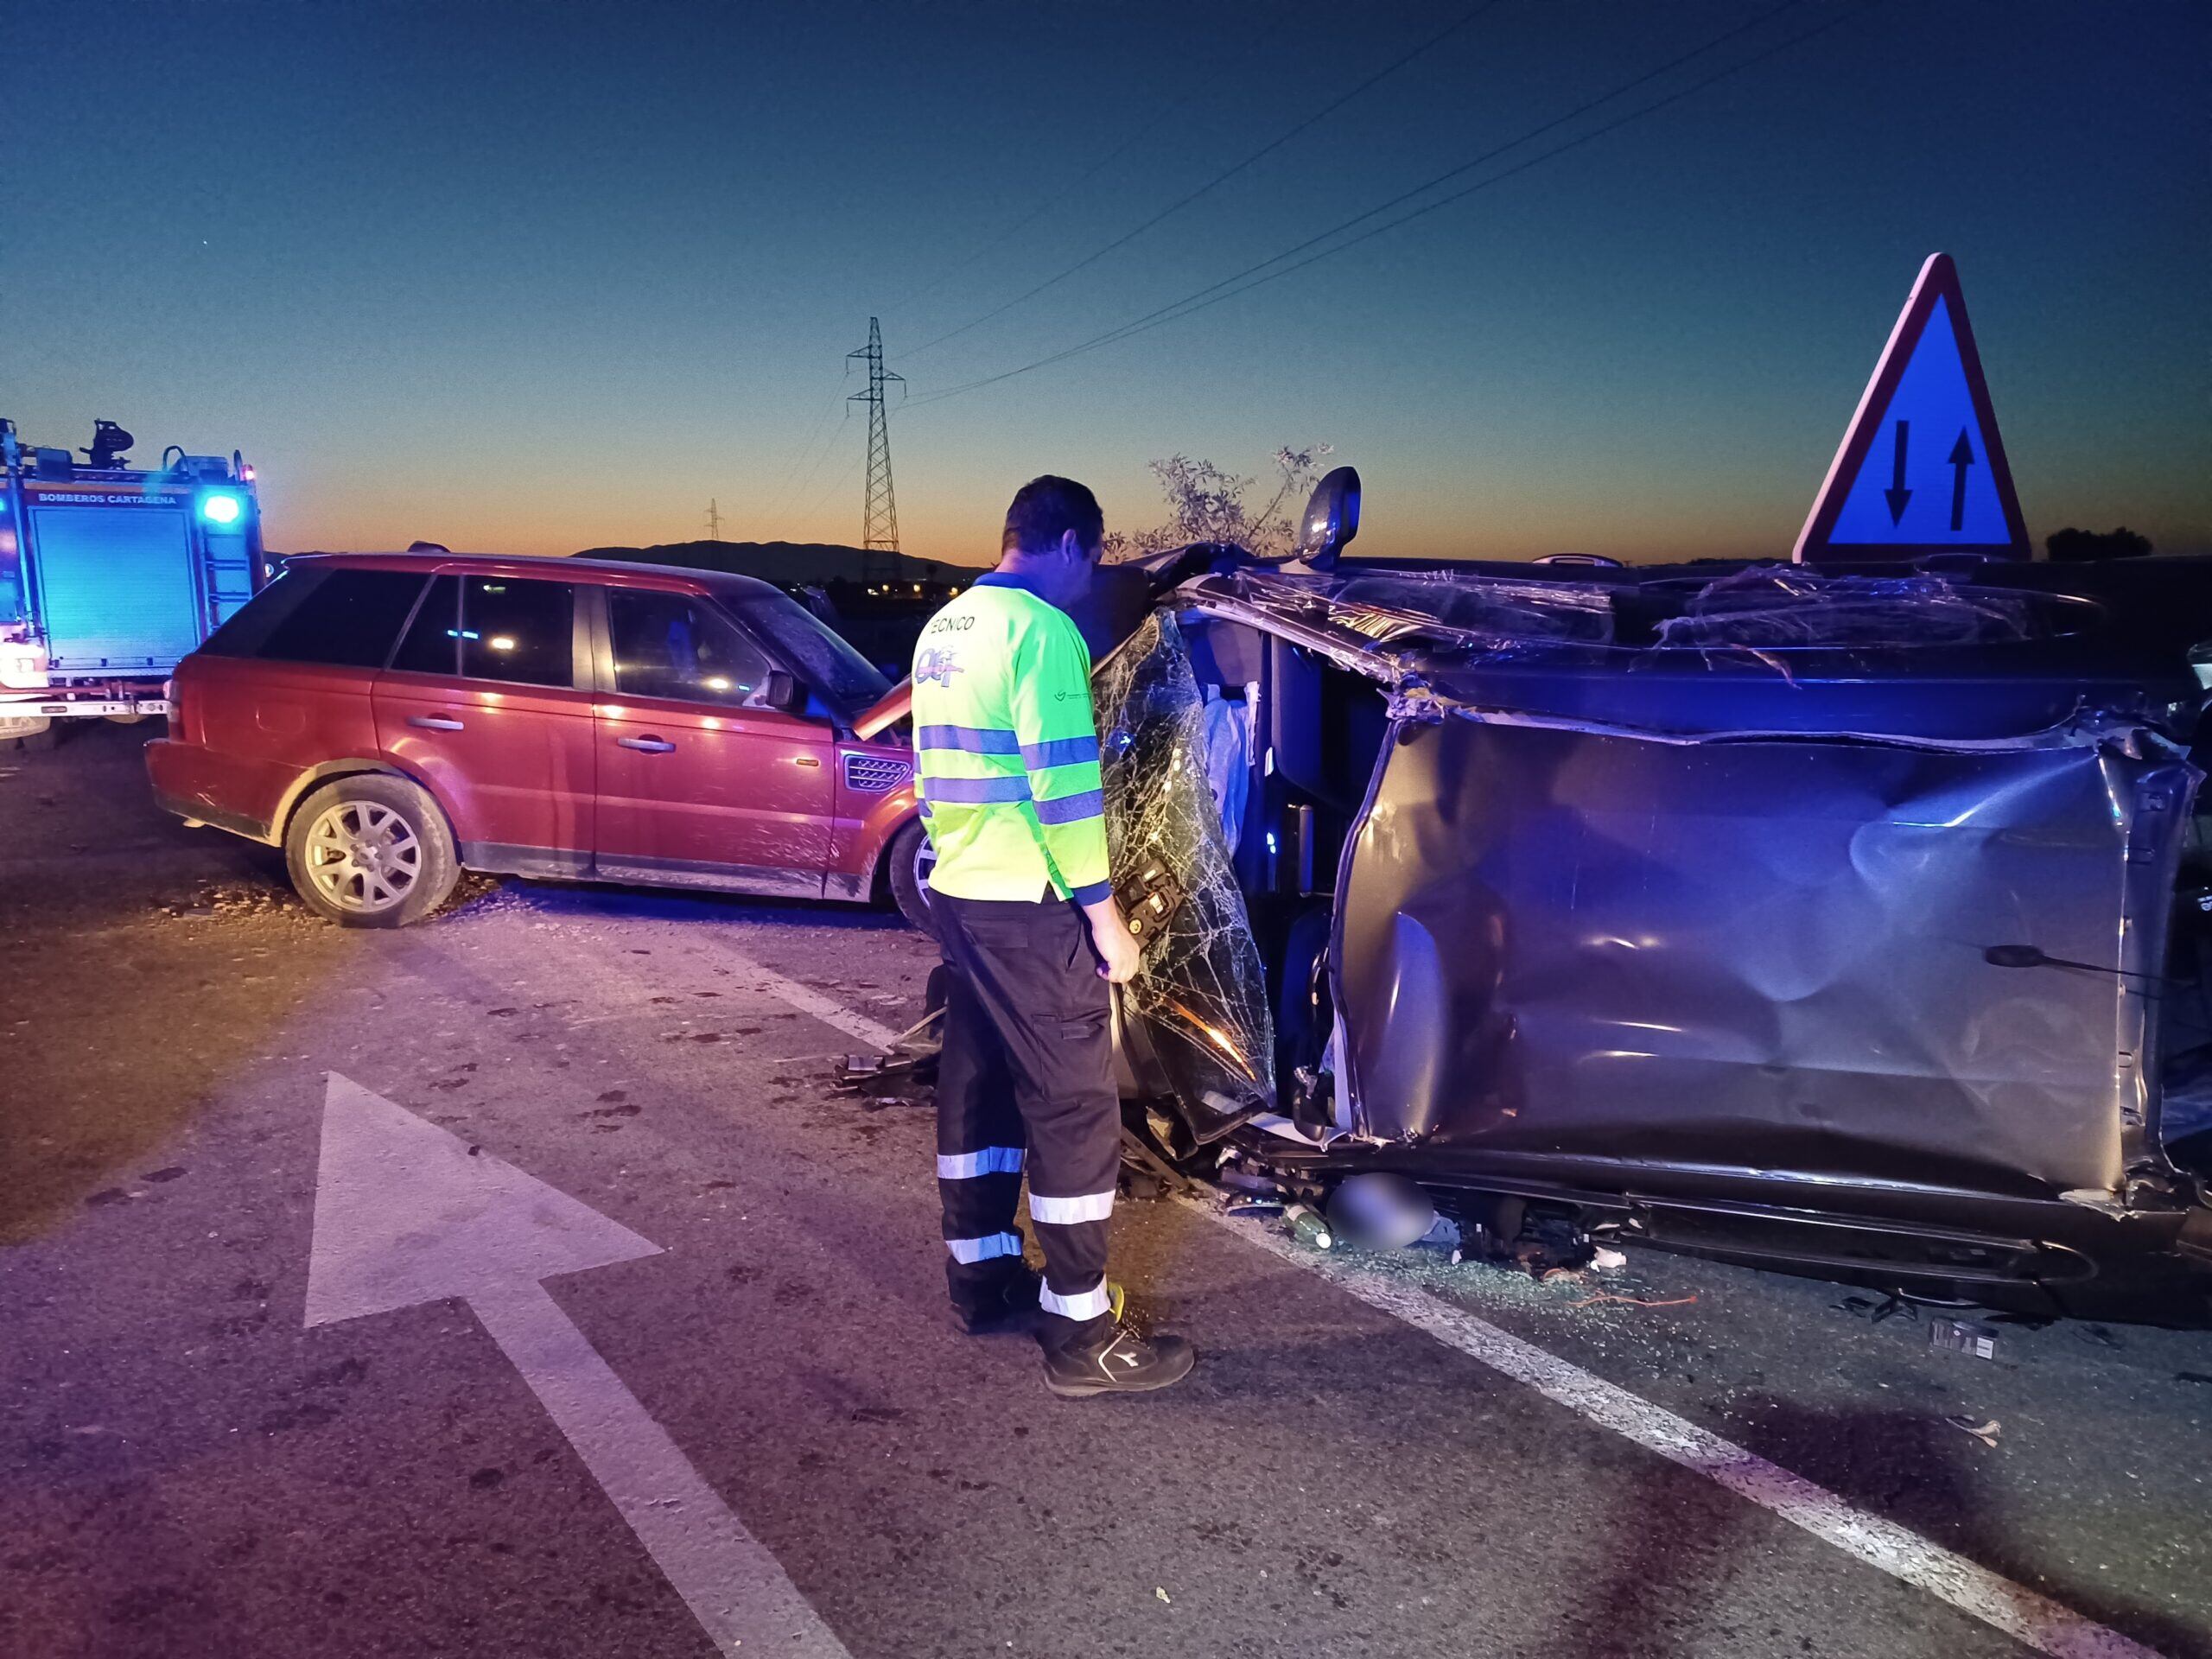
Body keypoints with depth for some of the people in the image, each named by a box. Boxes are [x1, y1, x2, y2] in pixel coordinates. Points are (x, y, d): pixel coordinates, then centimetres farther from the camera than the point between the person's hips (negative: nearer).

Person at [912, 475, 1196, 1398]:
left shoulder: (942, 629, 14)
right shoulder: (1041, 630, -15)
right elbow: (1062, 786, -20)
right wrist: (1105, 914, -16)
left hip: (956, 894, 10)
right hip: (1026, 906, -9)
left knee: (977, 1084, 18)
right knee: (1075, 1107, -3)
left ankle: (981, 1278, 30)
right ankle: (1082, 1337, 4)